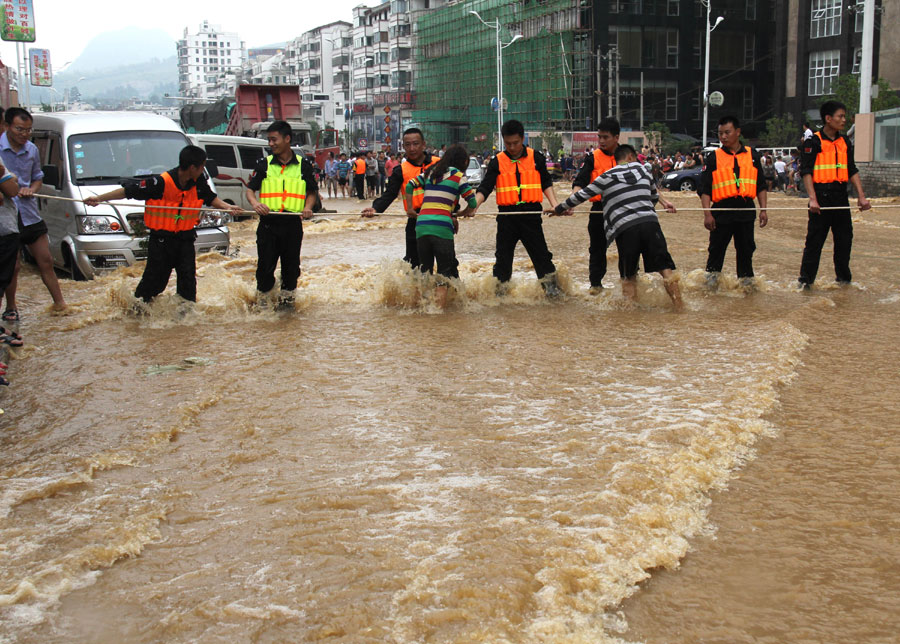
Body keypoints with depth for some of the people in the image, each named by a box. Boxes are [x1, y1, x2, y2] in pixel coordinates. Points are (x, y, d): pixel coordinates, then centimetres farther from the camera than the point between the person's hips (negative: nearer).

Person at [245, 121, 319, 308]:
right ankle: (263, 295, 17)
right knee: (265, 264, 2)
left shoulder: (303, 166, 5)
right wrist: (255, 203, -15)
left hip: (293, 224, 0)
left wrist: (307, 207, -9)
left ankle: (287, 295, 23)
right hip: (268, 223, 0)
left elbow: (312, 192, 12)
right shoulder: (264, 164, 7)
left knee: (291, 263, 8)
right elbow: (250, 189, 6)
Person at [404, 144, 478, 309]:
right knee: (445, 270, 1)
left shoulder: (430, 172, 19)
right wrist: (457, 215, 18)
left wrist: (410, 209, 22)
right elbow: (473, 203, 2)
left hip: (421, 224, 5)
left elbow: (409, 186, 16)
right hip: (442, 226, -5)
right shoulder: (457, 175, 4)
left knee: (425, 267, 14)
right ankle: (440, 307, -6)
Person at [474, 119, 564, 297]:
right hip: (507, 214, 1)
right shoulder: (497, 162, 3)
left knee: (540, 252, 1)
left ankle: (551, 286, 12)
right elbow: (485, 188, -3)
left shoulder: (535, 158, 4)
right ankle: (500, 290, 17)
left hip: (531, 213, -1)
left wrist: (554, 203, -2)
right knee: (503, 255, 7)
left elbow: (546, 182, 12)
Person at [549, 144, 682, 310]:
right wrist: (662, 202, 57)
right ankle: (679, 307, -2)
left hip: (625, 229, -1)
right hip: (650, 222, 1)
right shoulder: (641, 169, 17)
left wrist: (559, 208, 26)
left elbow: (582, 195, 12)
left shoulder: (607, 177, 9)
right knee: (665, 269, 3)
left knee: (628, 276, 12)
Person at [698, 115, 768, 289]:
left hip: (746, 211, 2)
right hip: (722, 211, -2)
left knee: (746, 250, 8)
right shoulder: (713, 157, 3)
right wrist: (707, 214, -9)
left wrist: (763, 209, 5)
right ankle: (711, 281, 16)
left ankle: (746, 281, 20)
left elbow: (761, 186, 13)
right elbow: (704, 189, 0)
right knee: (717, 249, 3)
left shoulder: (752, 155, 10)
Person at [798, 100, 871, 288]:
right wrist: (813, 199, -21)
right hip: (821, 196, -6)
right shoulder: (813, 142, -6)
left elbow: (852, 171, 14)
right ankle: (806, 279, 3)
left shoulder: (845, 142, 13)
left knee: (844, 239, 10)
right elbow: (806, 172, -11)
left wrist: (861, 196, 5)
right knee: (815, 240, -4)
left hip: (841, 196, 6)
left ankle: (843, 277, 23)